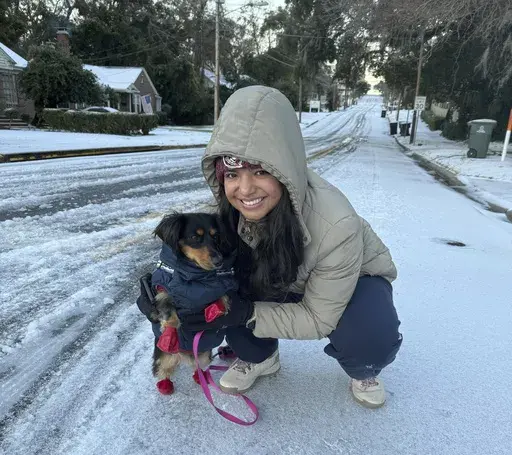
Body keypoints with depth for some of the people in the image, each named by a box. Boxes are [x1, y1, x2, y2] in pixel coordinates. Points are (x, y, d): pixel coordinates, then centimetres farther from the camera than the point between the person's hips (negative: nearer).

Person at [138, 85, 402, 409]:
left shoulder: (335, 224, -39)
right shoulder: (229, 206, -26)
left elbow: (319, 319, -26)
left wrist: (246, 314, -35)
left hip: (355, 279, -3)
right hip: (283, 281, 4)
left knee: (371, 338, -34)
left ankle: (363, 371, 6)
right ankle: (259, 358, 10)